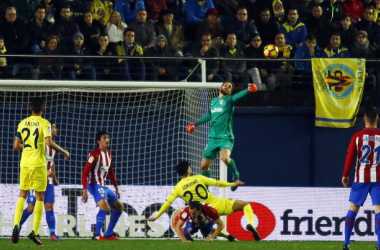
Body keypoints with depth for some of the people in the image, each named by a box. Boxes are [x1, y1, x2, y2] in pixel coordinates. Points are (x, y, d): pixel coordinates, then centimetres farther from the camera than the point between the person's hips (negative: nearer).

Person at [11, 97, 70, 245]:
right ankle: (34, 232, -2)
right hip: (38, 164, -4)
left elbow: (16, 146, 9)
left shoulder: (22, 123, 7)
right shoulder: (44, 123, -6)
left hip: (24, 163, 4)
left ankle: (16, 226, -6)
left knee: (22, 194, 13)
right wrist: (64, 152, -5)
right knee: (40, 197, 4)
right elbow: (49, 143, -19)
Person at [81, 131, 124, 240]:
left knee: (119, 206, 12)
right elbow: (85, 173, -18)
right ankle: (97, 235, -27)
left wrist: (116, 187, 25)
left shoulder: (109, 155, 12)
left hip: (104, 186, 10)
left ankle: (108, 235, 14)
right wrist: (85, 190, -25)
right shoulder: (94, 154, -14)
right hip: (95, 185, -10)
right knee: (104, 206, -31)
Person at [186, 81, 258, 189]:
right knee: (204, 165, 6)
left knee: (224, 157, -33)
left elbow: (238, 96, -22)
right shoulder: (213, 101, 18)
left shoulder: (229, 99, 0)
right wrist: (195, 124, 43)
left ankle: (235, 175, -5)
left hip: (225, 137, -6)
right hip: (213, 138, 6)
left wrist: (248, 90, -42)